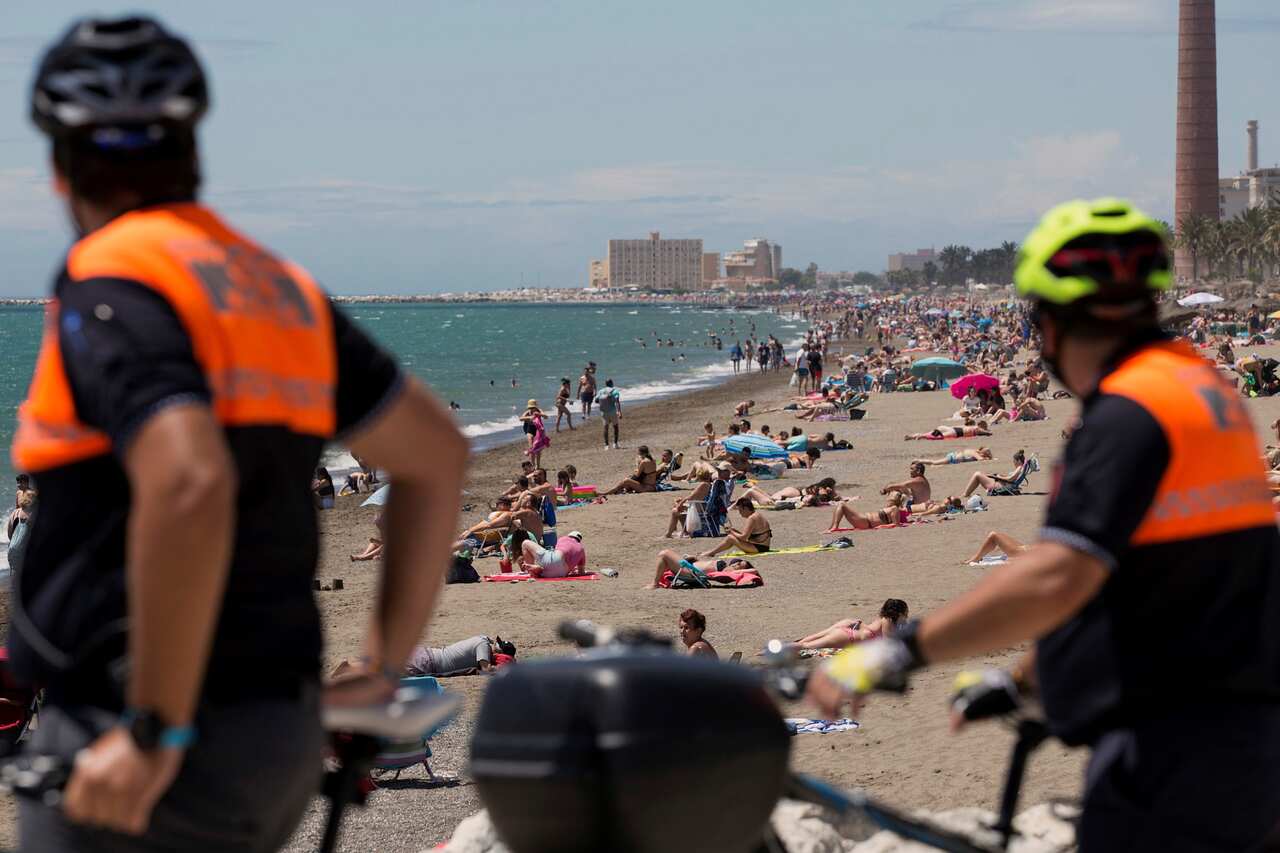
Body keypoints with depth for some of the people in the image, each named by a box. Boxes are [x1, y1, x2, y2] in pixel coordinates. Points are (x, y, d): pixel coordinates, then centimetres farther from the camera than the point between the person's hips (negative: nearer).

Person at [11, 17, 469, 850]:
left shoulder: (108, 291, -12)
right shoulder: (276, 289, 14)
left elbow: (190, 486, -28)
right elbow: (438, 453, 20)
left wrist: (154, 733, -23)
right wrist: (388, 661, 22)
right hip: (281, 736, 9)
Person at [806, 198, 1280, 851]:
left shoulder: (1132, 414, -17)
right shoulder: (1199, 385, 14)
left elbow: (1057, 578, -30)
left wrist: (895, 653, -30)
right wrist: (1022, 682, 27)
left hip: (1172, 756, -10)